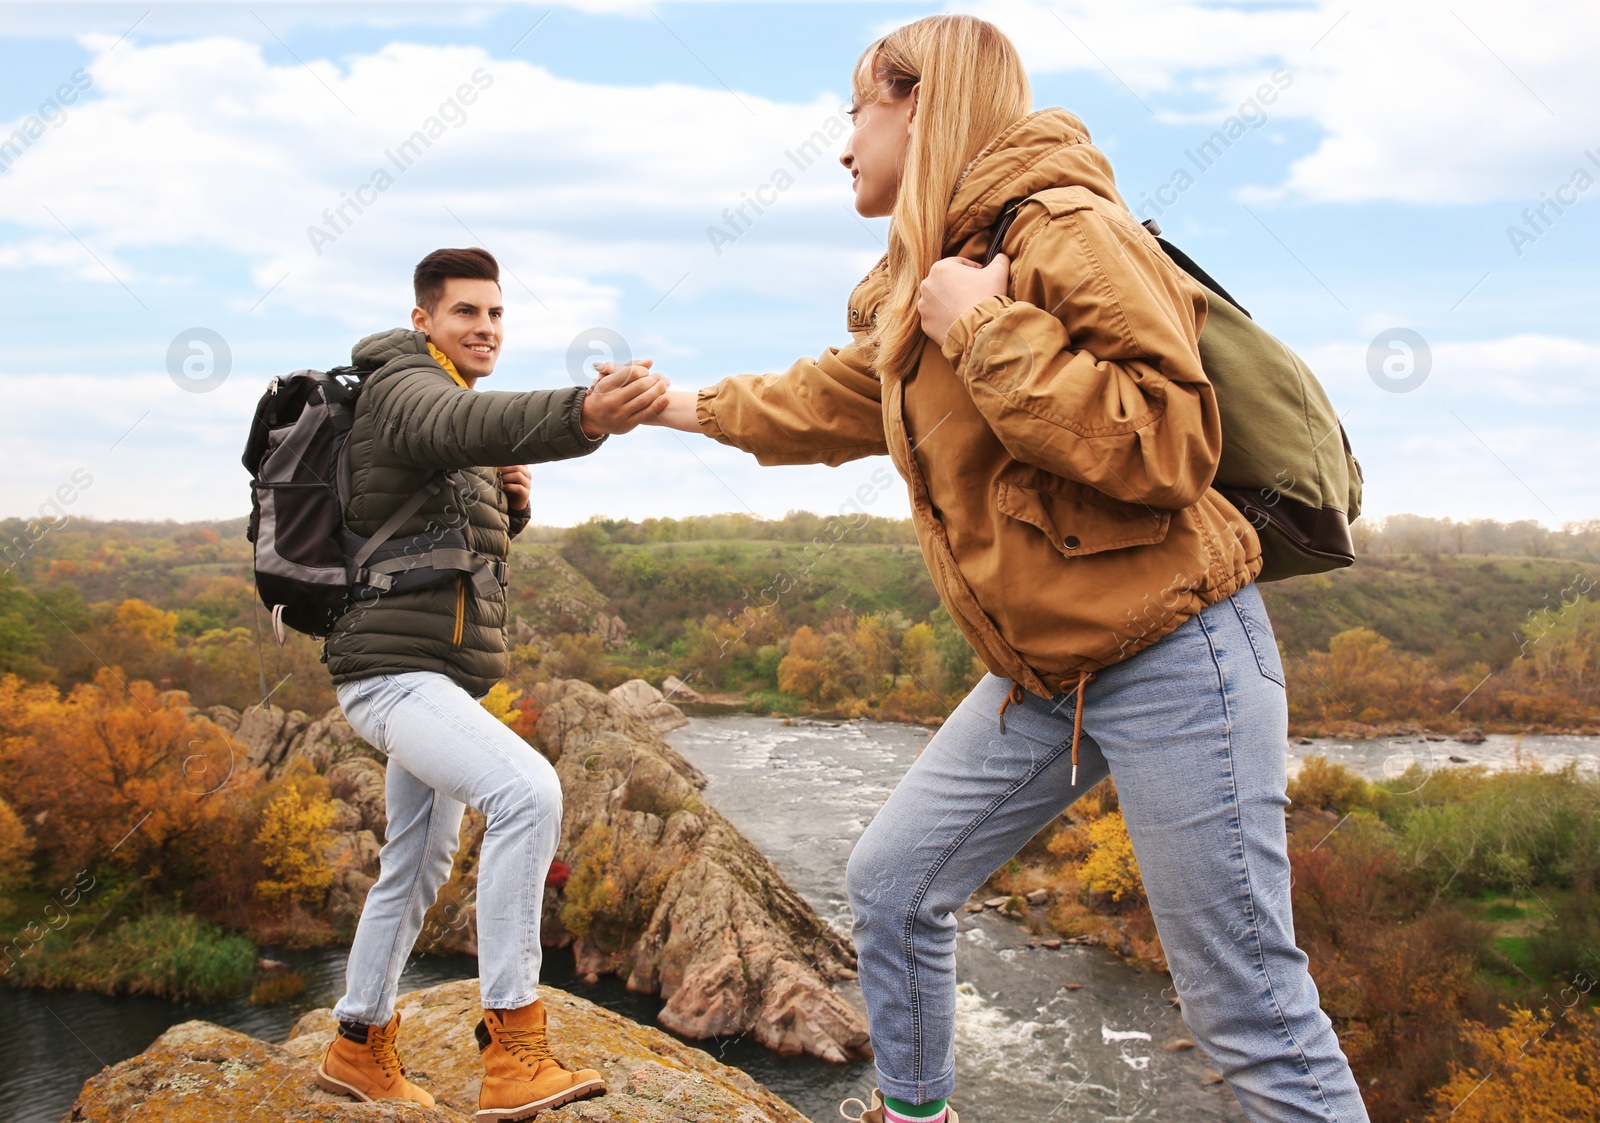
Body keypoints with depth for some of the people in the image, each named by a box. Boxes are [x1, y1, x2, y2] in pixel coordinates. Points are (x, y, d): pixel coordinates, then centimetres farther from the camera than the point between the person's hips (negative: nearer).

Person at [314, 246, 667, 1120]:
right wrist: (584, 416, -58)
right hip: (394, 672, -11)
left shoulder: (451, 403, 19)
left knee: (418, 869, 19)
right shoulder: (404, 387, -11)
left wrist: (511, 499, -1)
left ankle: (358, 1048, 36)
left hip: (438, 678, 11)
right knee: (526, 791, -30)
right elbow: (475, 424, -38)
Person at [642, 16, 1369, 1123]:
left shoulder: (1065, 229, -13)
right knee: (893, 881, 14)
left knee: (1250, 1011, -4)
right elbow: (834, 401, 32)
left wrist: (988, 331, -21)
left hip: (1169, 655, -9)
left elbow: (1172, 447, -23)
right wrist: (697, 407, 45)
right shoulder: (925, 282, 14)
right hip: (1042, 672, 9)